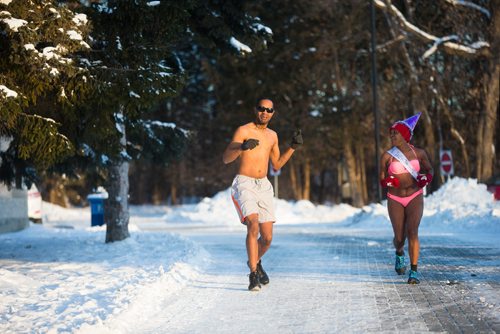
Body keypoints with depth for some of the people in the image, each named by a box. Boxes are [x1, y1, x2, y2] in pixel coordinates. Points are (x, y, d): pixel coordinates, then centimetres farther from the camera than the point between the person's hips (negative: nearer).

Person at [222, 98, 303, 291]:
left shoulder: (272, 135, 15)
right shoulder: (243, 131, -5)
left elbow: (276, 165, 23)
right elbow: (225, 159, -12)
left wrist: (293, 147, 12)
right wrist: (242, 147, -31)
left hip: (264, 186, 6)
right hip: (244, 184, -6)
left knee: (267, 237, 4)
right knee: (253, 226, -26)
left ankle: (255, 262, 35)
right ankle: (253, 275, -22)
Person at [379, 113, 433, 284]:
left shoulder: (418, 153, 0)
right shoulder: (387, 156, -3)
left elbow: (429, 169, 16)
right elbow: (382, 181, 2)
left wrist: (426, 178, -7)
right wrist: (388, 182, -22)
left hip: (415, 197, -1)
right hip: (395, 200, 1)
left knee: (412, 232, -18)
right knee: (399, 237, 4)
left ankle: (414, 271, -13)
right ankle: (399, 253, 41)